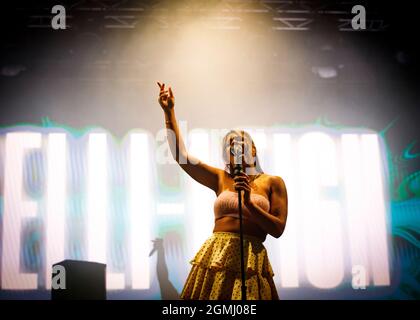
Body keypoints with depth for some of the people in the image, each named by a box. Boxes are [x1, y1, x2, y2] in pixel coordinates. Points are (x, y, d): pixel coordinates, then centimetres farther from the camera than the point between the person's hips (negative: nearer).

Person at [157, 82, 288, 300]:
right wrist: (169, 112, 6)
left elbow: (278, 229, 0)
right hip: (214, 256, 2)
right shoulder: (220, 179, 13)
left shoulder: (272, 182, 8)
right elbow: (181, 156, 8)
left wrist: (249, 203, -12)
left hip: (250, 258, -2)